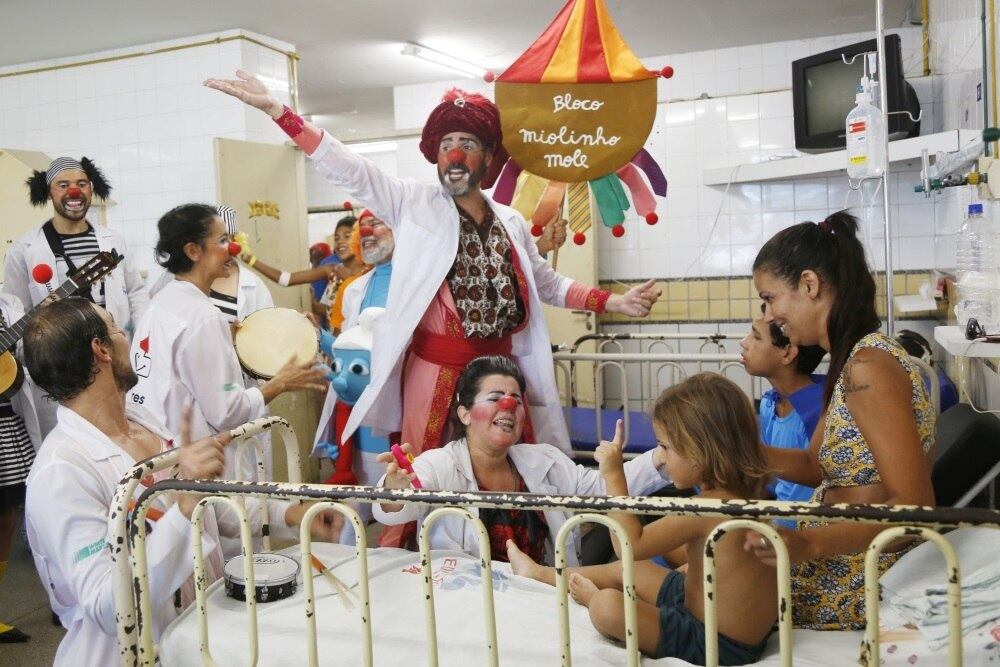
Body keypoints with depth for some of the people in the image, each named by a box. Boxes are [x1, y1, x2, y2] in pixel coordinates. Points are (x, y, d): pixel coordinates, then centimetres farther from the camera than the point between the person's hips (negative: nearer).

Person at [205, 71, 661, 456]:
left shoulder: (511, 224, 11)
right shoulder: (414, 205, 1)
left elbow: (546, 283, 20)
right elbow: (350, 171, -7)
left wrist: (614, 302, 12)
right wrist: (275, 109, -15)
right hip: (435, 370, -3)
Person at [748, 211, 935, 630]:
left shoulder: (868, 364, -21)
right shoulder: (853, 359, 7)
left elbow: (913, 507, -25)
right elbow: (816, 465, 13)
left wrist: (808, 543, -35)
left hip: (854, 591, -8)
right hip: (842, 568, 8)